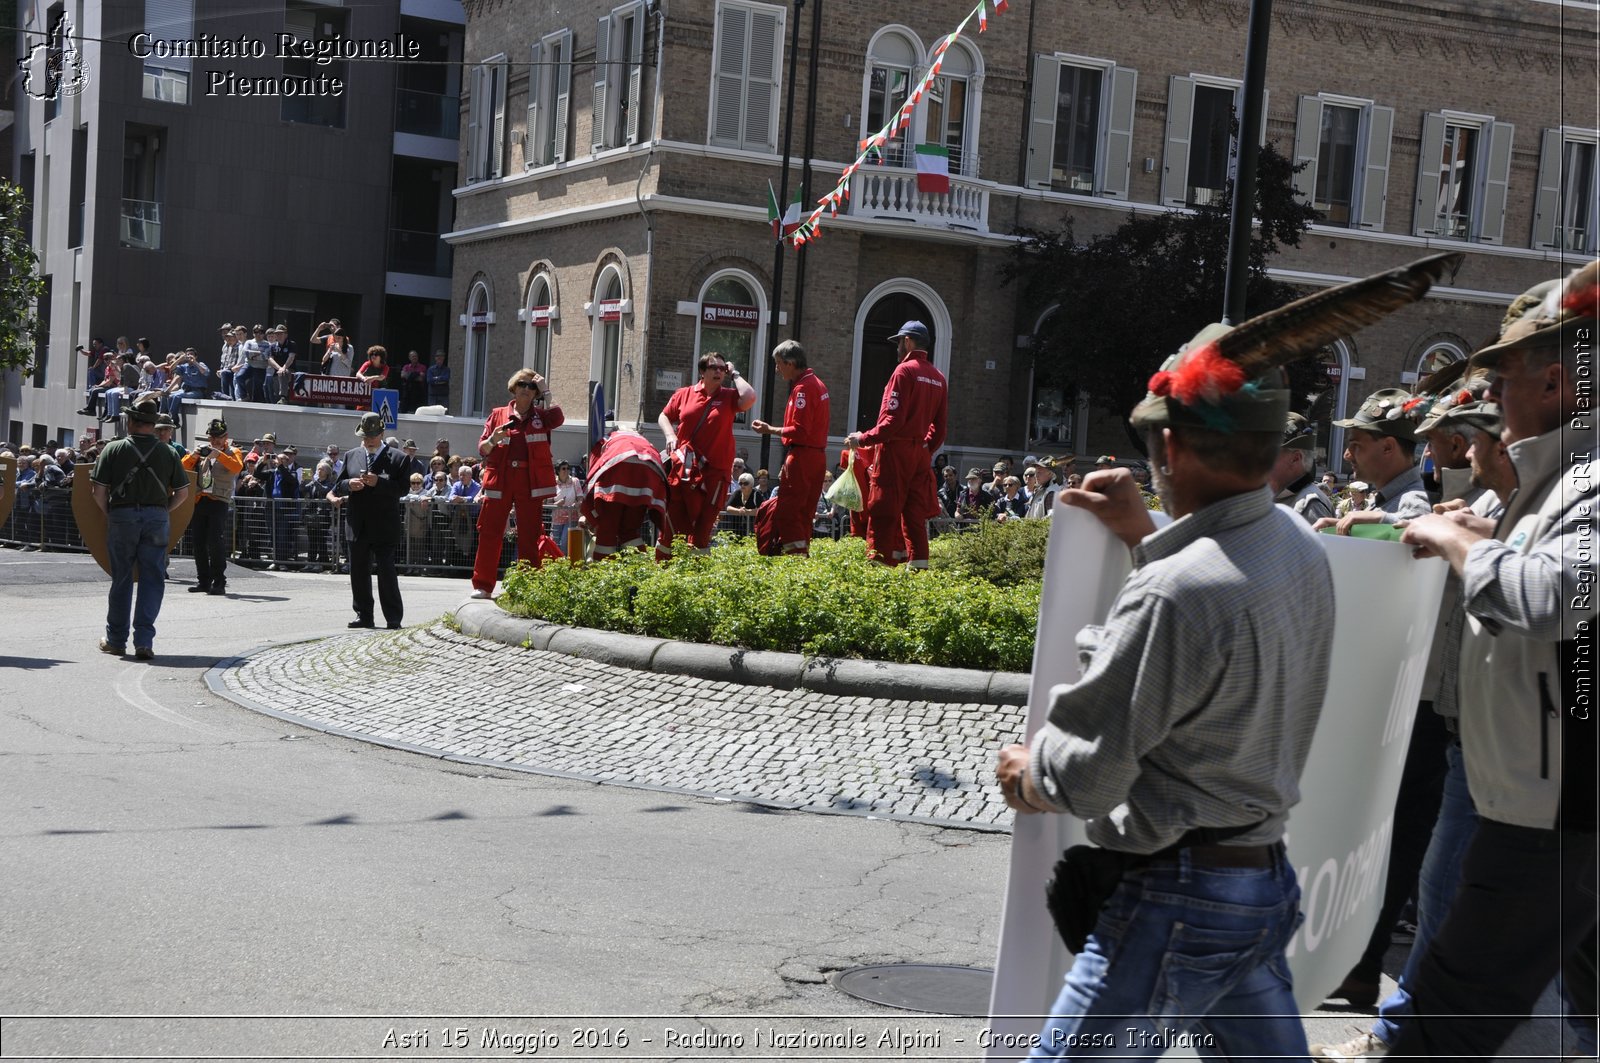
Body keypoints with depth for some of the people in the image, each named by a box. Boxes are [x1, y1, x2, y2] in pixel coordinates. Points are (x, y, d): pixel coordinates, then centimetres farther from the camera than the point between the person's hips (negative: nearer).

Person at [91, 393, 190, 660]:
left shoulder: (114, 449, -3)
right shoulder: (168, 452, 0)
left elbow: (99, 490, -5)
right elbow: (182, 493, 2)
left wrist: (109, 513, 9)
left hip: (122, 516, 0)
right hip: (157, 518, 0)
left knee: (121, 578, 11)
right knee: (152, 580, 4)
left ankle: (116, 640, 19)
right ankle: (144, 641, -2)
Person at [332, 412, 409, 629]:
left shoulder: (396, 458, 0)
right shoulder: (351, 456, 13)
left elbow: (403, 488, -9)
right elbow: (338, 487, 12)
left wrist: (378, 482, -21)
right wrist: (348, 485, -10)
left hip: (384, 528, -5)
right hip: (358, 527, 5)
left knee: (386, 572, -5)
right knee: (358, 572, 8)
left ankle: (394, 617, -1)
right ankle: (364, 615, 16)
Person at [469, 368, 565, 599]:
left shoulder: (540, 416, 11)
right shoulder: (498, 414, 12)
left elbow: (557, 419, -13)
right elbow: (482, 449, 11)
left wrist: (545, 391, -4)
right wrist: (493, 440, -11)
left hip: (530, 483, 0)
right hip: (500, 481, 0)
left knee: (529, 536, 1)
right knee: (490, 532, -2)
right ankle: (482, 585, 3)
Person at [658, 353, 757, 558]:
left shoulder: (729, 397, 4)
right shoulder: (683, 394, 7)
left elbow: (749, 398, -16)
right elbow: (664, 417, 15)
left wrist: (734, 375, -3)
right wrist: (670, 435, -4)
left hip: (714, 471, 0)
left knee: (704, 523, 2)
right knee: (674, 519, 2)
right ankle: (662, 561, 9)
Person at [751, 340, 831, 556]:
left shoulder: (803, 388, -15)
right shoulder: (817, 383, 17)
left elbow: (800, 430, -20)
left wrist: (771, 430, -11)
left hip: (801, 456, -10)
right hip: (818, 456, 10)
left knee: (786, 510, -9)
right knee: (804, 512, 13)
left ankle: (795, 554, -14)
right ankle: (803, 552, 16)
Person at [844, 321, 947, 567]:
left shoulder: (905, 370, -10)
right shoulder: (938, 377, 12)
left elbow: (893, 418, -17)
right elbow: (940, 424, 12)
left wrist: (864, 438, -9)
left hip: (896, 449, -7)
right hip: (920, 453, 7)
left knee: (883, 510, -4)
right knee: (914, 512, 9)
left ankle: (881, 561, -7)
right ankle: (918, 563, 7)